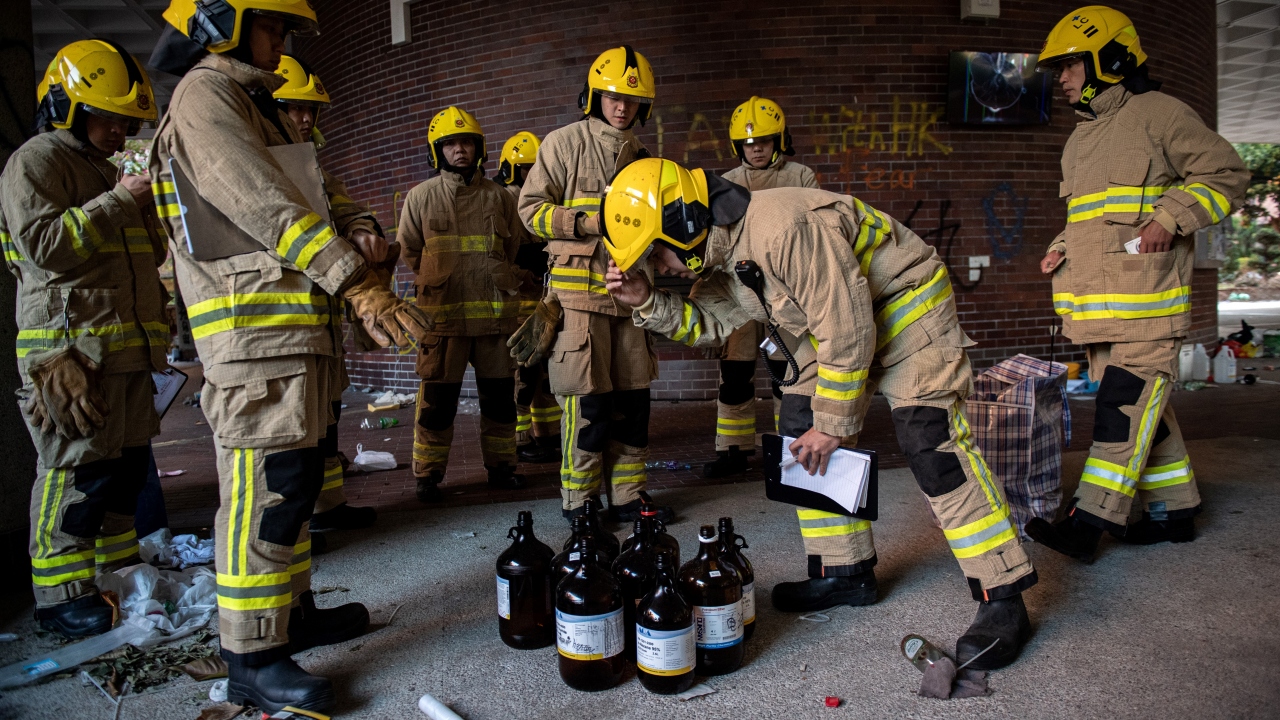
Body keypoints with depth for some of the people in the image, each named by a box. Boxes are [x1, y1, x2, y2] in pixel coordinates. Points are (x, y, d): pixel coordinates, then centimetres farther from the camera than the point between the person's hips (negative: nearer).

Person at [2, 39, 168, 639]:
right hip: (71, 347, -9)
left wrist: (154, 207, 10)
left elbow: (149, 253, 27)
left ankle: (119, 570, 24)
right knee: (79, 469, -8)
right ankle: (60, 595, 3)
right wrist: (118, 202, -15)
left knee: (127, 462, 12)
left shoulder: (107, 171, 25)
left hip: (126, 347, 9)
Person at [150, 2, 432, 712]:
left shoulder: (253, 106, 26)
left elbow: (306, 202, 22)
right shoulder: (203, 97, -5)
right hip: (253, 328, -10)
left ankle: (292, 610, 27)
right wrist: (358, 282, -29)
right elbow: (265, 203, -20)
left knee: (292, 477, 14)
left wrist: (360, 275, 10)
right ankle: (252, 659, -1)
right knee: (267, 484, -9)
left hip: (291, 328, 10)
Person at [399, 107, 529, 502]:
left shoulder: (499, 197, 11)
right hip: (443, 313, -2)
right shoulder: (421, 196, 7)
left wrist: (499, 281, 10)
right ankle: (428, 475, 11)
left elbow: (514, 249, 19)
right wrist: (440, 280, 9)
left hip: (496, 311, 2)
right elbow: (409, 251, 13)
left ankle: (501, 466, 22)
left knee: (499, 395, 8)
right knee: (438, 398, -1)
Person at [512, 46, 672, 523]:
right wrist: (586, 221, -15)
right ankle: (577, 507, 6)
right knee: (588, 402, -8)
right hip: (579, 290, -6)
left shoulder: (639, 156, 19)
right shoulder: (564, 144, 1)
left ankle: (627, 499, 18)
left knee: (633, 399, 7)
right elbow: (531, 209, -4)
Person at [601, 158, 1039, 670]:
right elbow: (707, 322, 8)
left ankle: (1002, 599, -9)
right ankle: (844, 571, 13)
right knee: (801, 428, 2)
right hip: (838, 322, 9)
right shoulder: (722, 253, -5)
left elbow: (848, 330, -32)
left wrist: (834, 424, -22)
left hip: (907, 305, -9)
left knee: (932, 443, -19)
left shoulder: (785, 229, -35)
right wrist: (648, 301, -10)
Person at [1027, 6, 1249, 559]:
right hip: (1099, 303, 9)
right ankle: (1172, 510, 22)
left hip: (1146, 299, -8)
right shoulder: (1080, 140, 22)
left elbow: (1225, 173, -4)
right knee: (1140, 405, 12)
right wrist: (1062, 247, 12)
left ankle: (1090, 521, -12)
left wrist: (1169, 219, -17)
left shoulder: (1159, 114, -3)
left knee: (1125, 405, -10)